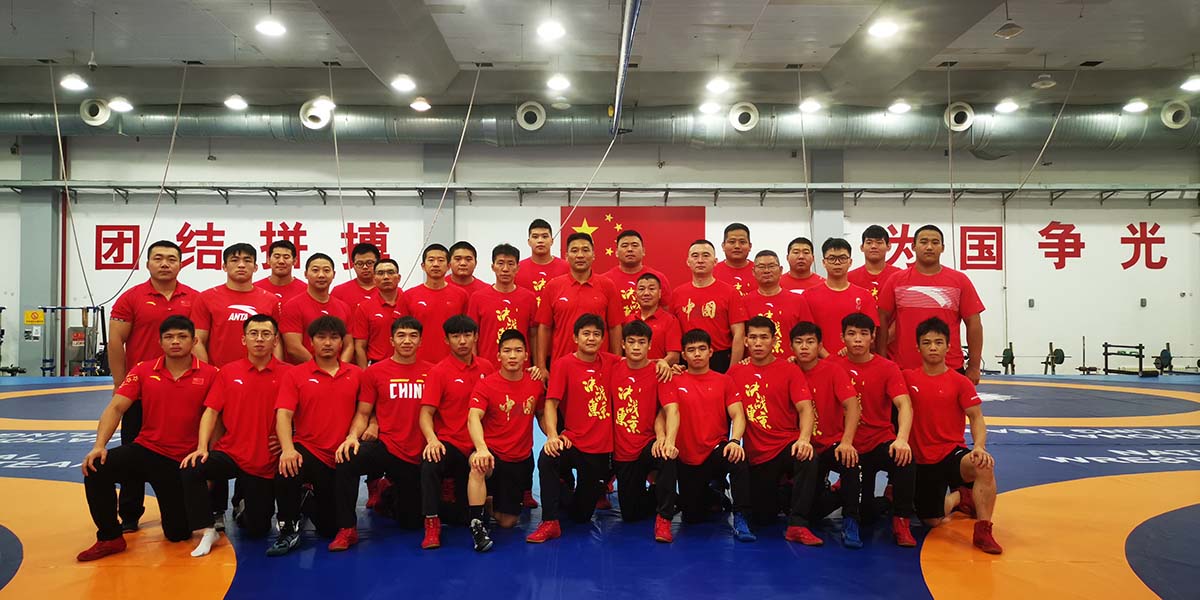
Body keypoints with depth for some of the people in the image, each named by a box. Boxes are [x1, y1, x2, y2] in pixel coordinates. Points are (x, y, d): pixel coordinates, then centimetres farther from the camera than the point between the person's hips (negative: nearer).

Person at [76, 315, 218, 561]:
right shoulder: (143, 370, 1)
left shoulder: (209, 374, -7)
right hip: (146, 450, 2)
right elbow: (115, 407, -4)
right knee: (96, 468, -26)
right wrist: (99, 445, -20)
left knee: (178, 533, -4)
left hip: (182, 461, -2)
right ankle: (110, 538, -4)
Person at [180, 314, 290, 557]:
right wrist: (202, 448, -13)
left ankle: (246, 496, 38)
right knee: (190, 470, -29)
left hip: (266, 462, -1)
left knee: (257, 529, 3)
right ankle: (208, 531, -8)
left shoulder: (287, 373, -5)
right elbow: (211, 411, 0)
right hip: (230, 452, 2)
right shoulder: (228, 372, 3)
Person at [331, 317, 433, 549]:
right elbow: (363, 413, 0)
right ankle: (347, 528, -13)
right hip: (384, 445, -1)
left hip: (416, 456, 1)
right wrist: (353, 436, -19)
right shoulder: (374, 372, -1)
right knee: (346, 462, -34)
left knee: (412, 521, 9)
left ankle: (389, 490, 42)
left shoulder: (431, 372, -1)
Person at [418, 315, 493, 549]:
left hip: (478, 446, 4)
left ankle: (454, 492, 40)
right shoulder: (439, 371, -6)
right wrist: (432, 439, -31)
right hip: (449, 443, -4)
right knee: (430, 463, -38)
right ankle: (432, 524, -23)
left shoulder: (486, 367, 5)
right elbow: (426, 413, -11)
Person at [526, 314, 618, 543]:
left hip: (601, 447, 3)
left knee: (582, 516, 9)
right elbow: (551, 402, -14)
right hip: (573, 441, -2)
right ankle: (550, 523, -21)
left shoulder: (609, 362, 2)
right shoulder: (563, 364, -7)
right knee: (547, 459, -37)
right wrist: (552, 435, -29)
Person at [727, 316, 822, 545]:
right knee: (762, 518, 3)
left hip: (787, 446, -2)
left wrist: (804, 438, -30)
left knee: (807, 458, -37)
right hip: (755, 455, 2)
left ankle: (797, 525, -25)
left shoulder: (790, 370, -1)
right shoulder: (736, 372, 6)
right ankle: (780, 494, 38)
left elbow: (805, 408, -13)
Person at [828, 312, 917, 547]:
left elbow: (904, 405, -18)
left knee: (905, 460, -34)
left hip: (881, 442, 0)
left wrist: (902, 439, -34)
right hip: (848, 447, 0)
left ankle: (901, 523, -14)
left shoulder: (887, 368, -5)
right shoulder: (833, 366, -2)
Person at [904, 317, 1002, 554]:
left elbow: (976, 418, -7)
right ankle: (959, 496, 38)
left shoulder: (960, 382, -4)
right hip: (922, 460, 2)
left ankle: (983, 532, -18)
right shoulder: (908, 378, -1)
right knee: (932, 522, 3)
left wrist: (979, 446, -26)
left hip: (953, 453, -1)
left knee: (984, 466, -36)